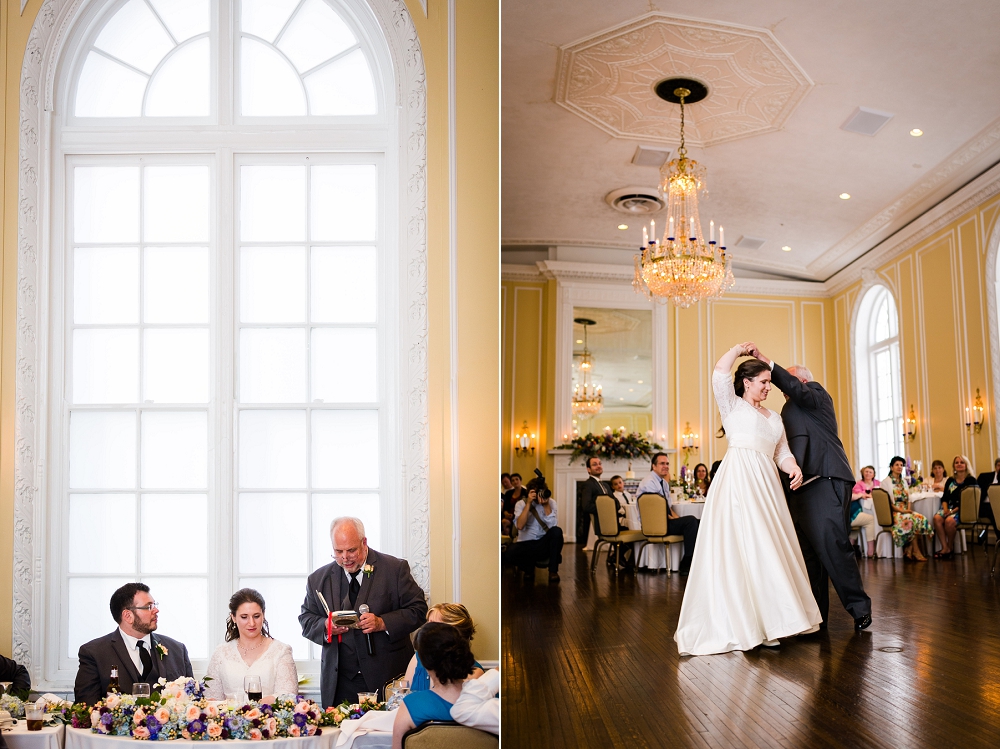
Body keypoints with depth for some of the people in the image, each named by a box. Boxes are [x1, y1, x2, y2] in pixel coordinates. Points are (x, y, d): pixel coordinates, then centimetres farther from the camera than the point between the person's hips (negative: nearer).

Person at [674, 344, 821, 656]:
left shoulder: (774, 417, 25)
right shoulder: (733, 405, 8)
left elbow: (782, 452, 18)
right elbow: (720, 373, -8)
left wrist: (793, 467, -3)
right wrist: (739, 349, 7)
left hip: (766, 484, 7)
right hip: (738, 480, -7)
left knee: (768, 547, 3)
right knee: (740, 546, -12)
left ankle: (765, 622, 8)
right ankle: (740, 625, -10)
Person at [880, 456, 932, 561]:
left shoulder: (903, 482, 22)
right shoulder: (886, 482, -1)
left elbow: (908, 499, 19)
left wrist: (908, 509, -3)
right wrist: (901, 510, -18)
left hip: (905, 511, 7)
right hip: (893, 513, -7)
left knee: (921, 519, -24)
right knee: (910, 520, -34)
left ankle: (908, 551, -23)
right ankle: (916, 552, -23)